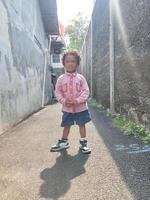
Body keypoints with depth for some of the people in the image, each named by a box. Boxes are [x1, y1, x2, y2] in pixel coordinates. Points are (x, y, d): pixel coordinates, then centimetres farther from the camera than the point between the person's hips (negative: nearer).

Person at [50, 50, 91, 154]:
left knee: (82, 125, 9)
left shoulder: (80, 78, -5)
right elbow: (58, 92, 0)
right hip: (67, 108, 1)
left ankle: (83, 143, 24)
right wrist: (64, 101, -16)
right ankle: (64, 142, 32)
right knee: (66, 125, 15)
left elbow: (86, 91, -8)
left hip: (81, 107, -1)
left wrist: (78, 100, -21)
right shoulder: (61, 78, -2)